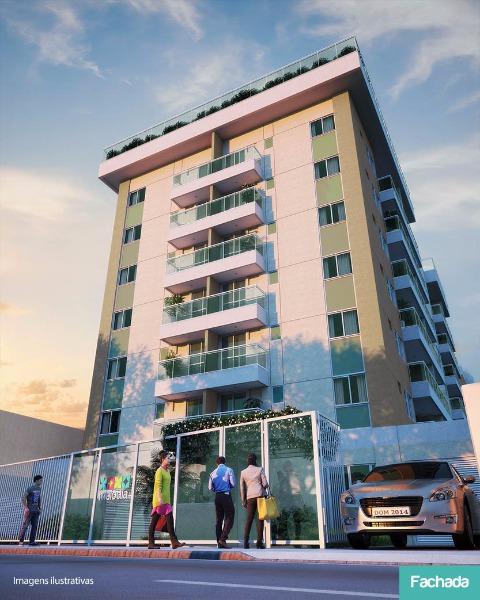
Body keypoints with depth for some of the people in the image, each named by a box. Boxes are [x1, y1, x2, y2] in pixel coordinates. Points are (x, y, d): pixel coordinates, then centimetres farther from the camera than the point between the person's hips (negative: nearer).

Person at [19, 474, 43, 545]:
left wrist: (39, 506, 11)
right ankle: (21, 540, 8)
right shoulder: (30, 488, -12)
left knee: (34, 526, 6)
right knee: (25, 525, -2)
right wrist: (26, 507, -17)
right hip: (29, 510, -7)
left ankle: (32, 541, 11)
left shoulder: (39, 488, 10)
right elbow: (23, 498, -15)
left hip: (36, 510, 7)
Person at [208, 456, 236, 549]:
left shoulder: (213, 473, 8)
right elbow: (233, 484, -4)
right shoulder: (228, 470, -2)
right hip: (226, 495, -4)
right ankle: (223, 539, -15)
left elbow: (210, 488, 8)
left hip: (217, 496, 5)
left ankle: (219, 542, 10)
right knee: (229, 517, -2)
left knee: (219, 519, 9)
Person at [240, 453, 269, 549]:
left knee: (249, 519, 7)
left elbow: (242, 488, 10)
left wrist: (243, 501, 15)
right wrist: (266, 486, 20)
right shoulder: (260, 469, 1)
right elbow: (265, 484, -3)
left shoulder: (243, 472, 8)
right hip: (260, 495, -2)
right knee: (260, 518, 2)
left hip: (250, 497, 2)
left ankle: (245, 542, 1)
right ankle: (259, 542, 0)